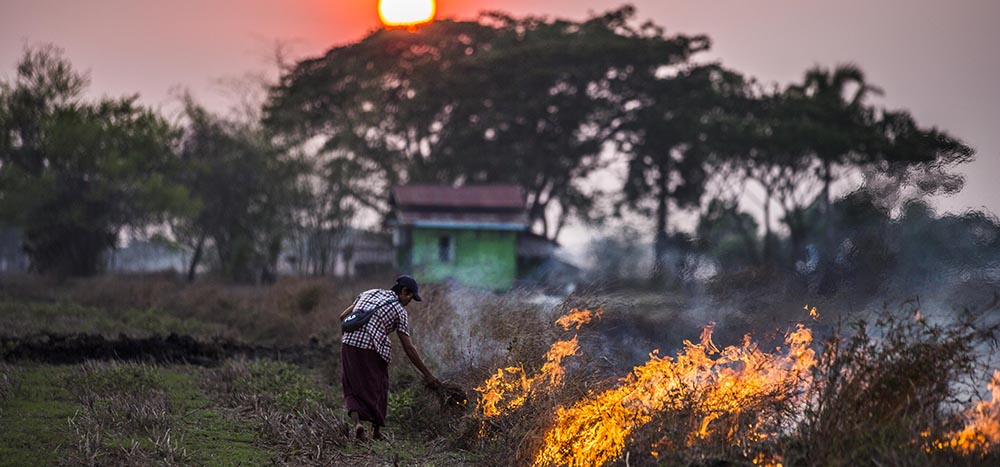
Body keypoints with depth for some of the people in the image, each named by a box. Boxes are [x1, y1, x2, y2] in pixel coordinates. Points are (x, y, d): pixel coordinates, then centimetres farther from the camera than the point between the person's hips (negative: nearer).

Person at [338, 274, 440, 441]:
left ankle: (356, 421, -12)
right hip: (371, 351, -4)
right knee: (377, 388, 18)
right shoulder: (399, 310, 3)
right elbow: (408, 348, 0)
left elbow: (343, 316, 15)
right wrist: (427, 374, 4)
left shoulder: (369, 293, 17)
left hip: (348, 346, 4)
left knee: (353, 389, 14)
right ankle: (376, 430, 28)